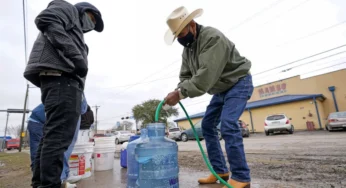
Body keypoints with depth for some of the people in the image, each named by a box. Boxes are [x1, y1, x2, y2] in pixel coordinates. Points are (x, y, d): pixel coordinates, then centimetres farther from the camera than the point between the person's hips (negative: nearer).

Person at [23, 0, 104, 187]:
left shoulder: (75, 31, 37)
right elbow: (45, 19, -8)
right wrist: (74, 54, -18)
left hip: (63, 78, 10)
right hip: (60, 75, -10)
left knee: (52, 135, 8)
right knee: (59, 135, -15)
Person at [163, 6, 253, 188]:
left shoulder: (213, 37, -26)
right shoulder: (187, 48, 3)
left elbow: (206, 75, -37)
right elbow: (185, 76, 1)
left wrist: (180, 93, -37)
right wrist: (177, 91, -19)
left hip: (239, 83, -8)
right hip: (221, 89, 9)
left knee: (228, 125, -24)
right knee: (207, 125, 3)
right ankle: (220, 171, 11)